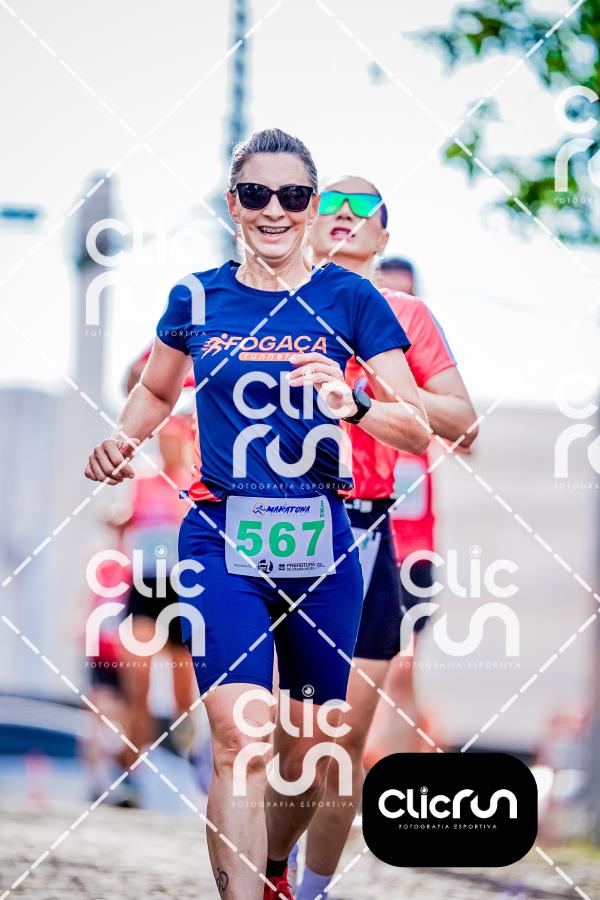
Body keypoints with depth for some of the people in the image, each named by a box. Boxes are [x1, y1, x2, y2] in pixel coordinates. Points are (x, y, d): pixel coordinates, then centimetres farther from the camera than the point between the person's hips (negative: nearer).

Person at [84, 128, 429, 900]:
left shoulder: (350, 300, 0)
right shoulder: (197, 299, 6)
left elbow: (419, 432, -3)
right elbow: (157, 388, 26)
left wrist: (352, 402, -22)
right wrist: (121, 442, 5)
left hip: (321, 546, 1)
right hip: (222, 542, -1)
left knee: (309, 747, 11)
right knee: (240, 738, -18)